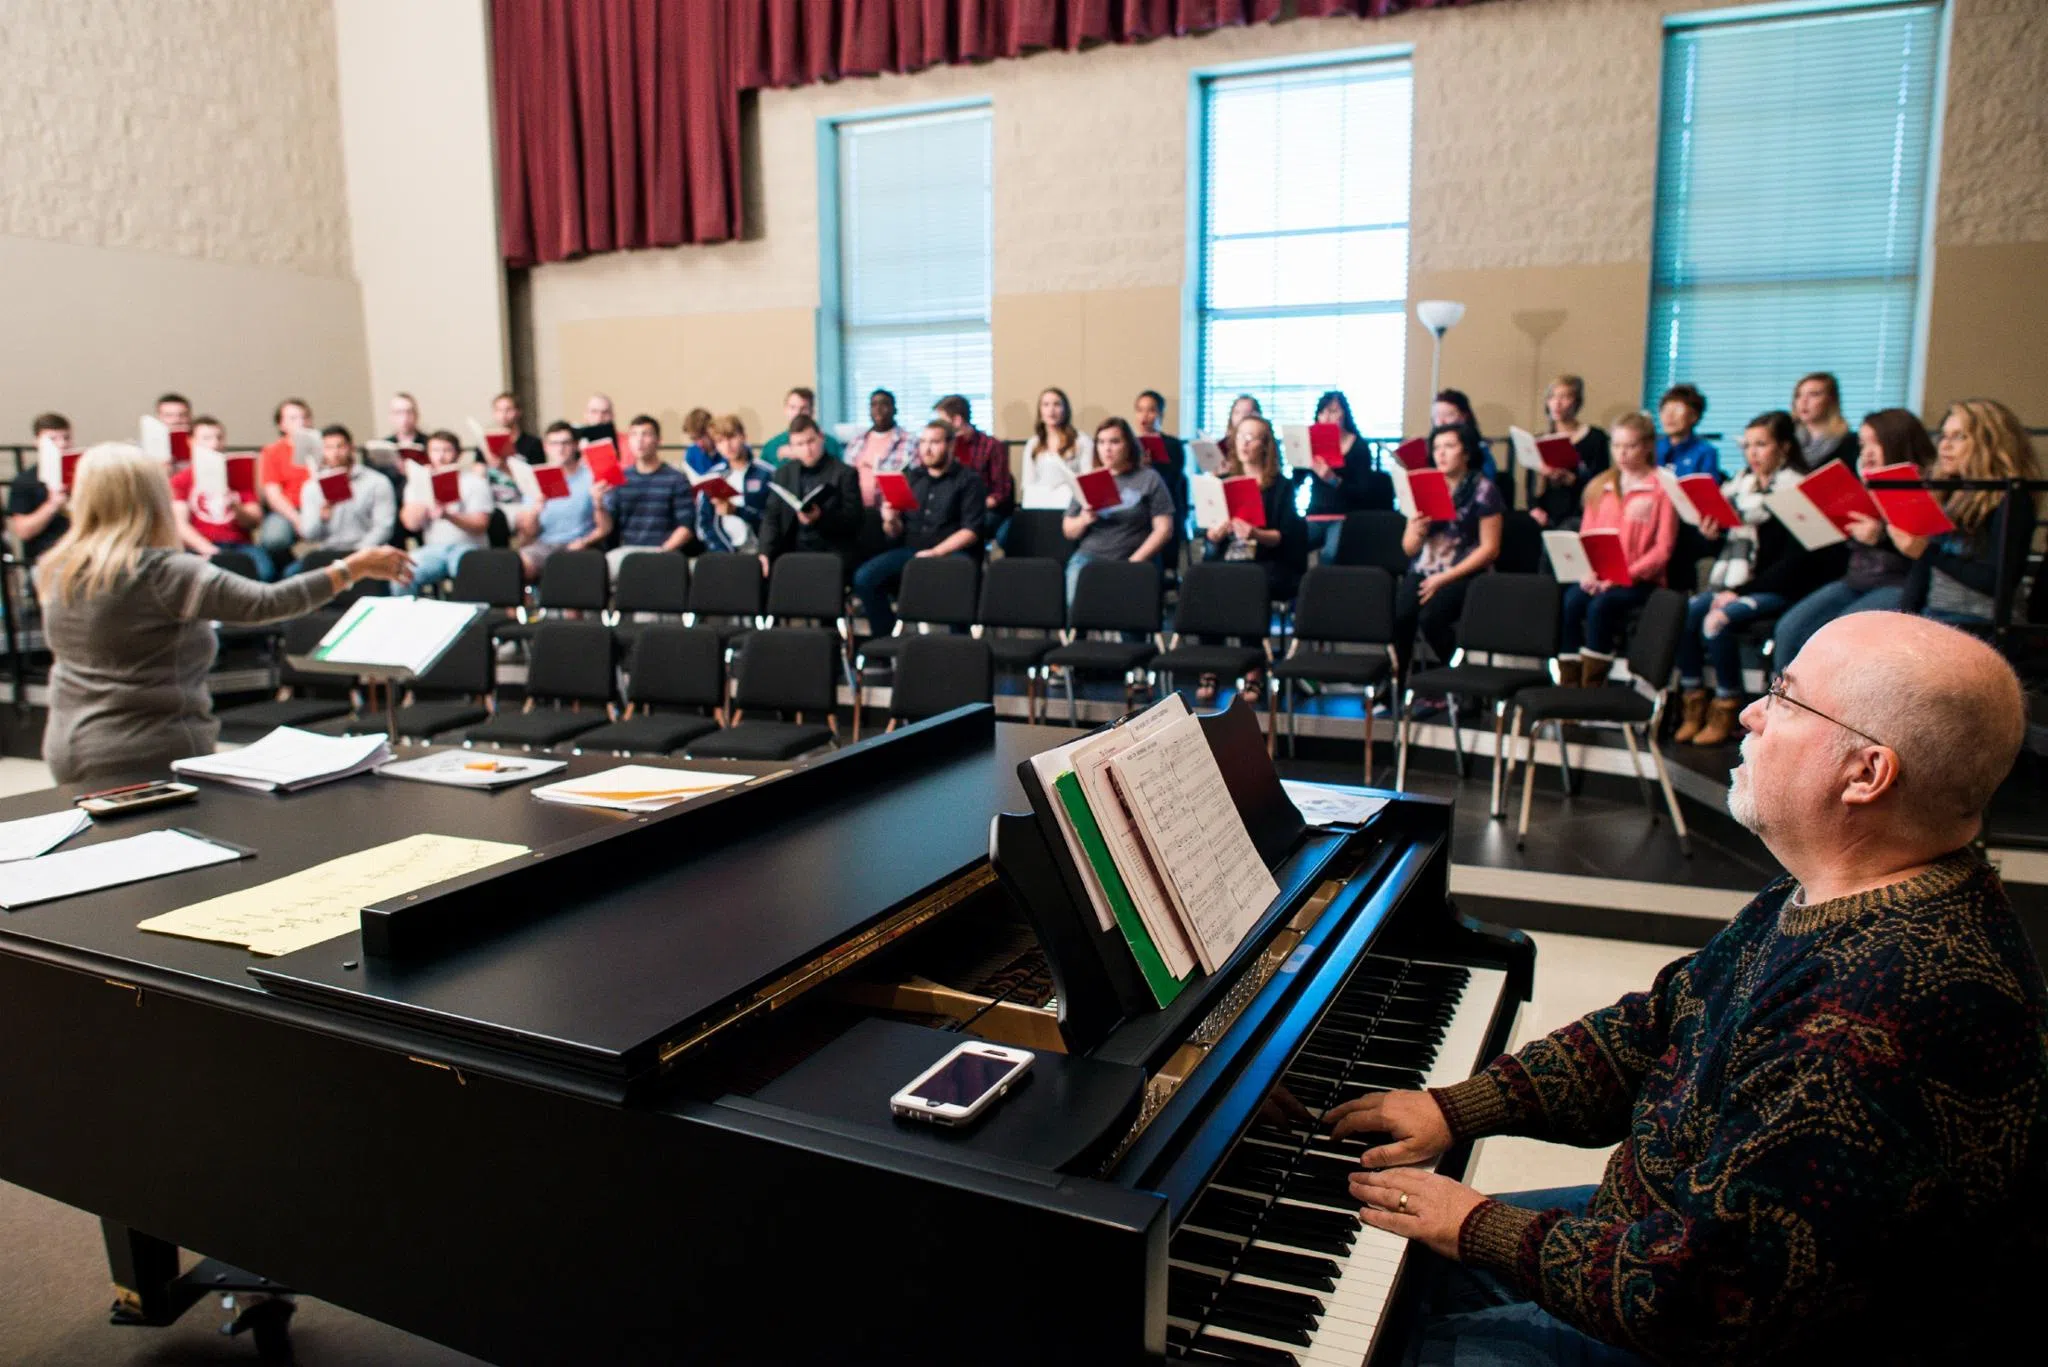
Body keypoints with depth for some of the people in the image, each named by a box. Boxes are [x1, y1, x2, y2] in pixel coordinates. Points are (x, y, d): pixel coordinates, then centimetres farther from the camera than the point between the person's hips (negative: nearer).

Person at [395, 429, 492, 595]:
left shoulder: (473, 479, 4)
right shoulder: (419, 479, 12)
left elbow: (480, 524, -6)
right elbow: (411, 523, 1)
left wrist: (449, 516, -23)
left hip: (468, 546, -3)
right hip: (433, 548, 3)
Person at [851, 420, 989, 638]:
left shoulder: (968, 480, 6)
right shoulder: (910, 478, 19)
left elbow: (971, 531, -5)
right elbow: (896, 534, 16)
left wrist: (936, 552, -16)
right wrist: (890, 522, -8)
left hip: (951, 552, -4)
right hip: (909, 550, 4)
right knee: (864, 577, -20)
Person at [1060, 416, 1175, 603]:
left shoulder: (1149, 479, 7)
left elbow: (1164, 529, 0)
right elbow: (1068, 531, 17)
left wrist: (1134, 561, -11)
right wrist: (1083, 521, -6)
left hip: (1131, 560, -2)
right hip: (1089, 556, 2)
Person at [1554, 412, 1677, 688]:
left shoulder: (1662, 488, 2)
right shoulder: (1599, 486, 17)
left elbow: (1663, 548, -5)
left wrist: (1626, 575, -17)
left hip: (1640, 581, -4)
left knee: (1600, 605, -33)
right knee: (1568, 602, -28)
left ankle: (1592, 688, -29)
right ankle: (1568, 687, -27)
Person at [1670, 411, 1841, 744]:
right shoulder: (1741, 486, 12)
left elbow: (1795, 560, -11)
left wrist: (1742, 590, -16)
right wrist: (1711, 534, -7)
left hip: (1777, 588, -6)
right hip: (1734, 583, 6)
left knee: (1719, 620, -29)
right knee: (1685, 612, -20)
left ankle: (1726, 709, -14)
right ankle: (1692, 704, -13)